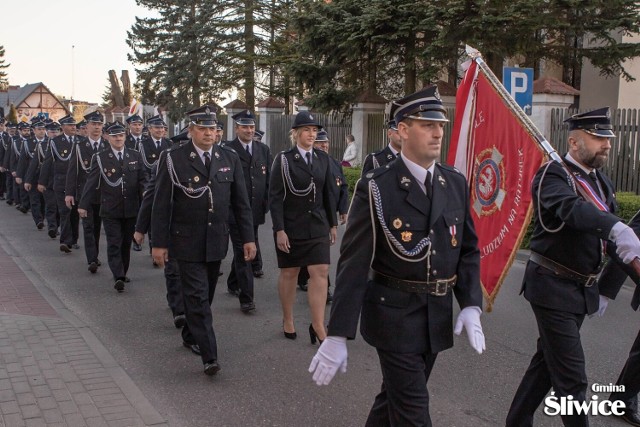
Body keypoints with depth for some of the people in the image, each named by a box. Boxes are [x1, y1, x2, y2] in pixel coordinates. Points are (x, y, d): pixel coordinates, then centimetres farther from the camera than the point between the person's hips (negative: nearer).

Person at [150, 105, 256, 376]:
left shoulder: (230, 159, 5)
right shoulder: (173, 159, -6)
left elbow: (241, 202, 7)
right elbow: (161, 204, -6)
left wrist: (248, 237, 3)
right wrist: (159, 242, -7)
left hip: (217, 241, 4)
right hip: (187, 242, -4)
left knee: (204, 294, 15)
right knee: (197, 297, -6)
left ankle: (190, 336, 37)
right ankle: (210, 356, -5)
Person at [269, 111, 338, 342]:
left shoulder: (323, 158, 5)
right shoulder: (284, 159, -7)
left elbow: (328, 193, 11)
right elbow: (275, 197, -9)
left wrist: (333, 223, 10)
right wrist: (279, 230, -14)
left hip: (317, 225, 3)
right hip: (291, 226, -3)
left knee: (320, 272, -4)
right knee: (289, 273, 9)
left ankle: (318, 326, 3)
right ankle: (288, 321, 26)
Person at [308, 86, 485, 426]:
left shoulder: (456, 184, 3)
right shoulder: (376, 188, -13)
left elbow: (468, 249, 8)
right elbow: (353, 263, -15)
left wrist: (470, 305, -7)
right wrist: (337, 335, -17)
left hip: (438, 317, 5)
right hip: (395, 316, -5)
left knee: (395, 397, 20)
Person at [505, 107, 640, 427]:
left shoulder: (601, 182, 11)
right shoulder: (553, 175, -15)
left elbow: (610, 241, 13)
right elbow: (571, 209, -37)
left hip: (582, 289, 9)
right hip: (553, 286, -9)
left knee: (547, 361, 18)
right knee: (571, 377, -5)